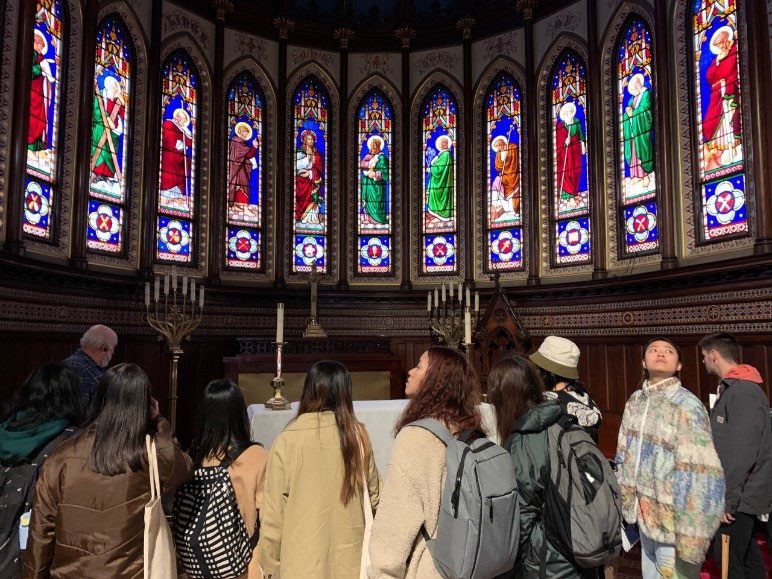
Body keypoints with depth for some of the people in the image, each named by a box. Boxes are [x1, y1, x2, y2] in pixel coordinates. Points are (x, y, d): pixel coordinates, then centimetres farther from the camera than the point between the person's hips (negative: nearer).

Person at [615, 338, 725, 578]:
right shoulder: (634, 401, 4)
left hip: (672, 516, -6)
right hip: (644, 510, 6)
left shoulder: (687, 405, -16)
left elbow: (699, 474, -21)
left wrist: (690, 536, -22)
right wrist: (621, 498, 11)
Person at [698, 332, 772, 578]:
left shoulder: (744, 392, -19)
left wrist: (728, 499, -21)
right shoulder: (730, 389, 12)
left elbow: (743, 453, -24)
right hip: (739, 493, 10)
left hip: (741, 496, -10)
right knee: (747, 556, 18)